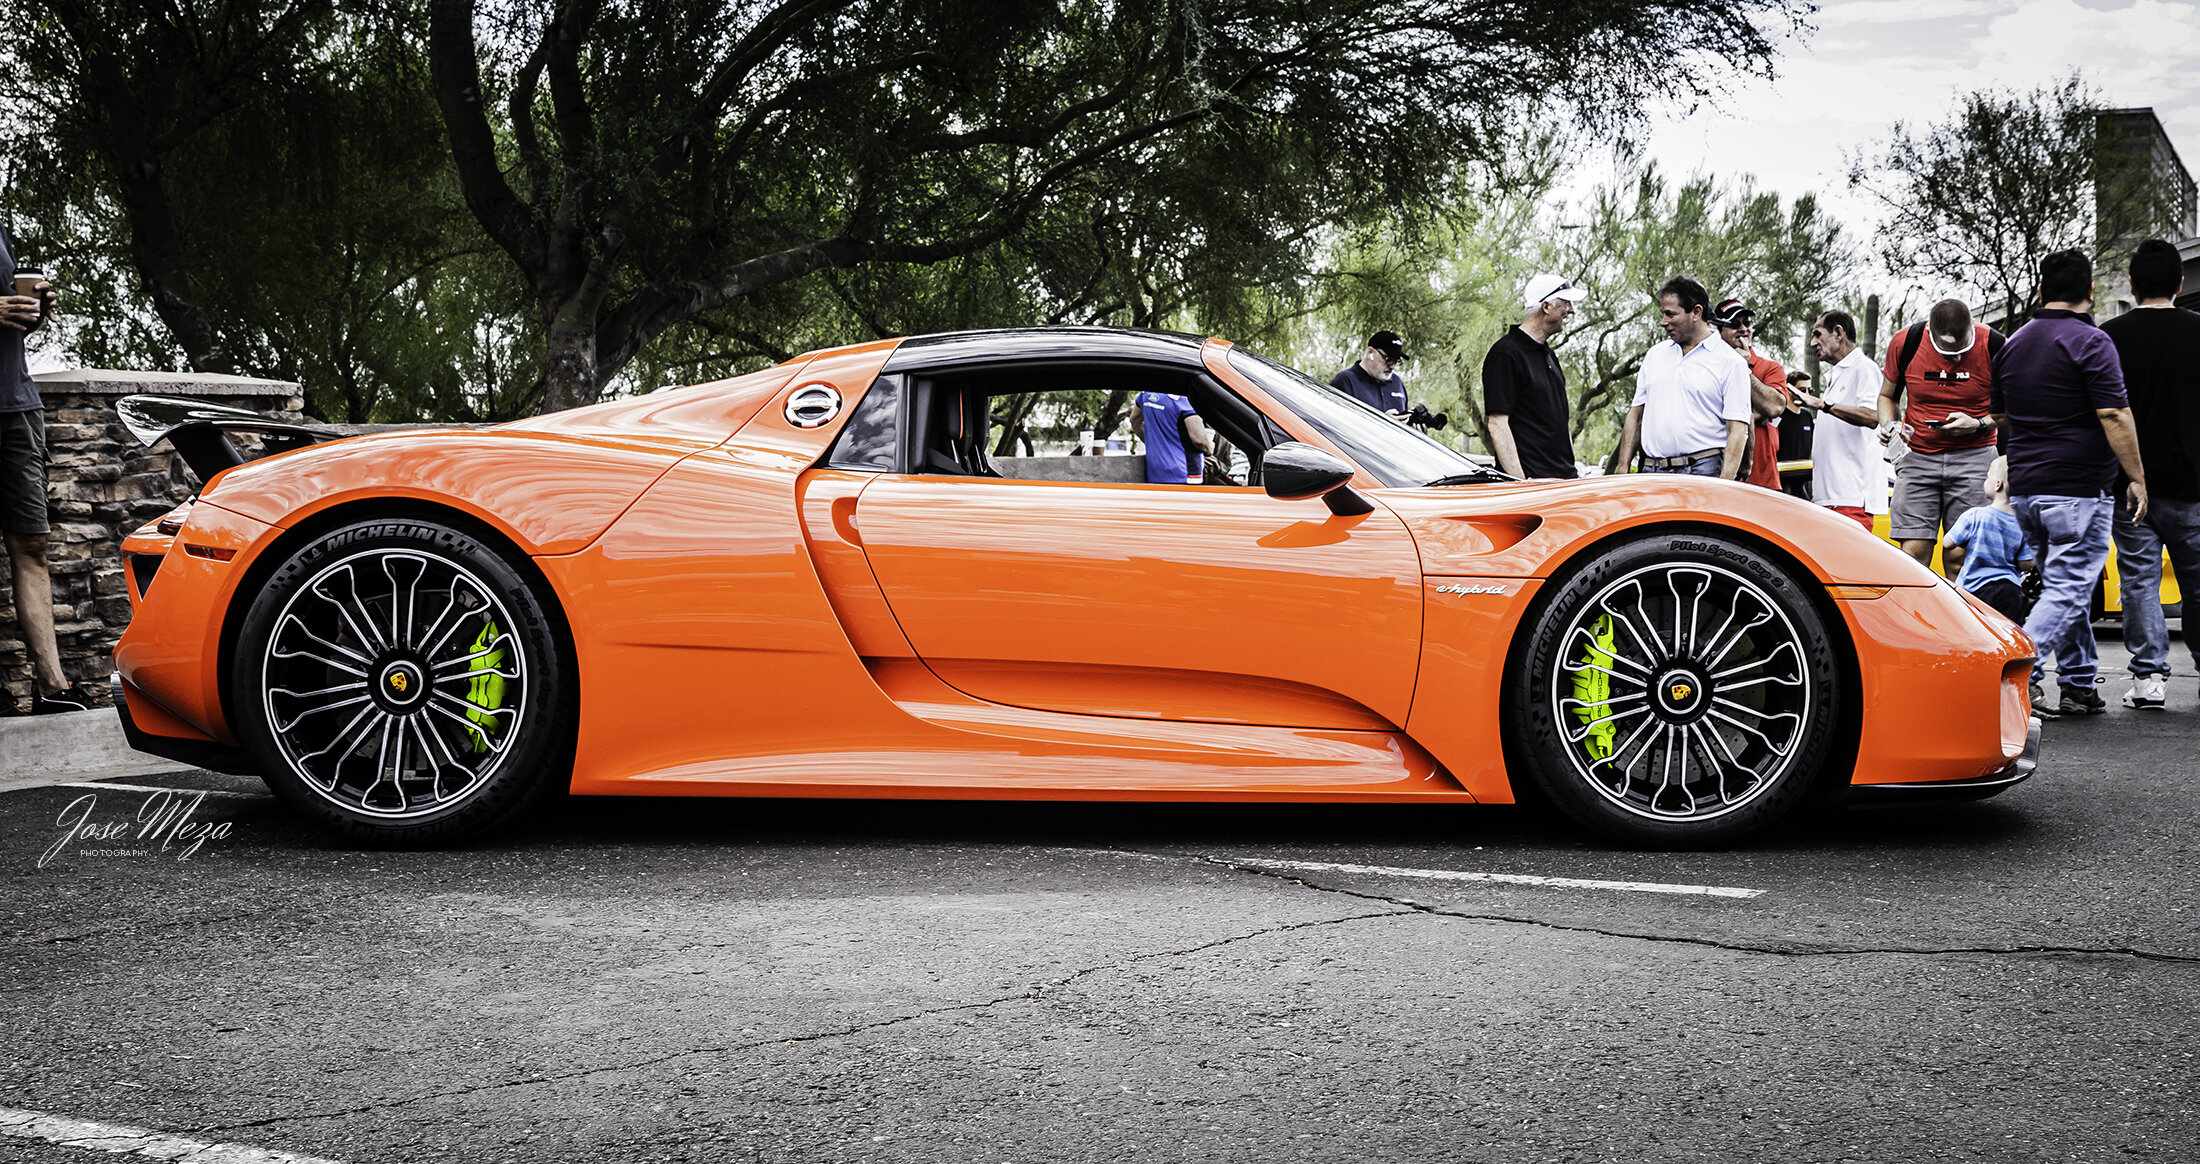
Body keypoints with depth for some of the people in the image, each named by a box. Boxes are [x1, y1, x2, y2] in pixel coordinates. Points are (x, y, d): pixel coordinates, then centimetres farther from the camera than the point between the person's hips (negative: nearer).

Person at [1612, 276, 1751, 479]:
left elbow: (1738, 431, -5)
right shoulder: (1654, 355, 19)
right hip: (1652, 473, 5)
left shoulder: (1730, 362, 2)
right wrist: (1622, 469, 10)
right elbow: (1636, 415, 20)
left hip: (1703, 471, -4)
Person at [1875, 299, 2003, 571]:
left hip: (1972, 456, -1)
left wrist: (1978, 424, -15)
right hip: (1918, 455, 1)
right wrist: (1888, 425, -8)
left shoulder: (1993, 346, -9)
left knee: (1959, 557, -4)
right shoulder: (1904, 343, -5)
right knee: (1913, 553, -8)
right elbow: (1887, 396, 12)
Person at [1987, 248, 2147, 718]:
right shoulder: (2090, 342, -11)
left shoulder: (2012, 345, 11)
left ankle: (2081, 686, 18)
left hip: (2024, 488, 7)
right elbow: (2114, 416, -16)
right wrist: (2137, 477, -11)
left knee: (2065, 588, 16)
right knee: (2069, 590, -6)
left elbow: (2001, 417, 19)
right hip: (2078, 488, -7)